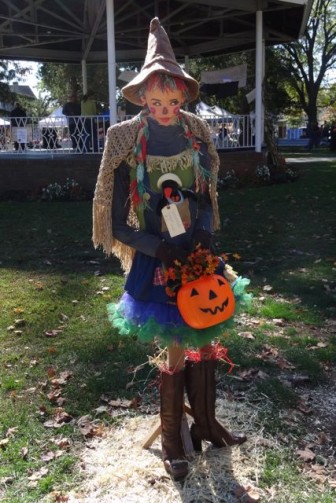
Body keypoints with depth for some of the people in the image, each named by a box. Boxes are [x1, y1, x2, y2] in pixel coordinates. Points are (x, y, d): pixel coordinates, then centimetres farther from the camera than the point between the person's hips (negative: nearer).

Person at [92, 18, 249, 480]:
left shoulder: (196, 137, 0)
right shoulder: (129, 147, -12)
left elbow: (207, 198, 10)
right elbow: (118, 225, -10)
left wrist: (204, 230, -10)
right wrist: (162, 247, -20)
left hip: (197, 255, 4)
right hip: (157, 261, -4)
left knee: (205, 341, 13)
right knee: (177, 349, 4)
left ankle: (206, 424, 35)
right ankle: (172, 441, 27)